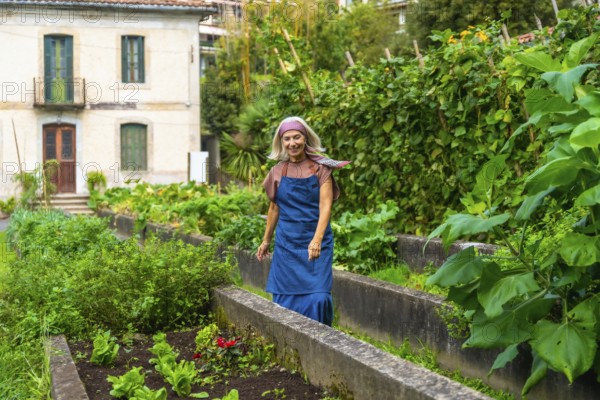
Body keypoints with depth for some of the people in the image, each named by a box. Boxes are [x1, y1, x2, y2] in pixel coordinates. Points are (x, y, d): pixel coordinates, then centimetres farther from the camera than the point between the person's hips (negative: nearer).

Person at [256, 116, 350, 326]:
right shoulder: (278, 171, 6)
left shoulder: (320, 168, -3)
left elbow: (325, 205, -11)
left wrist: (317, 240, -24)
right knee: (286, 299, 3)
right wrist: (266, 241, 21)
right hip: (286, 244, 3)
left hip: (316, 242, -2)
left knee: (318, 298, -9)